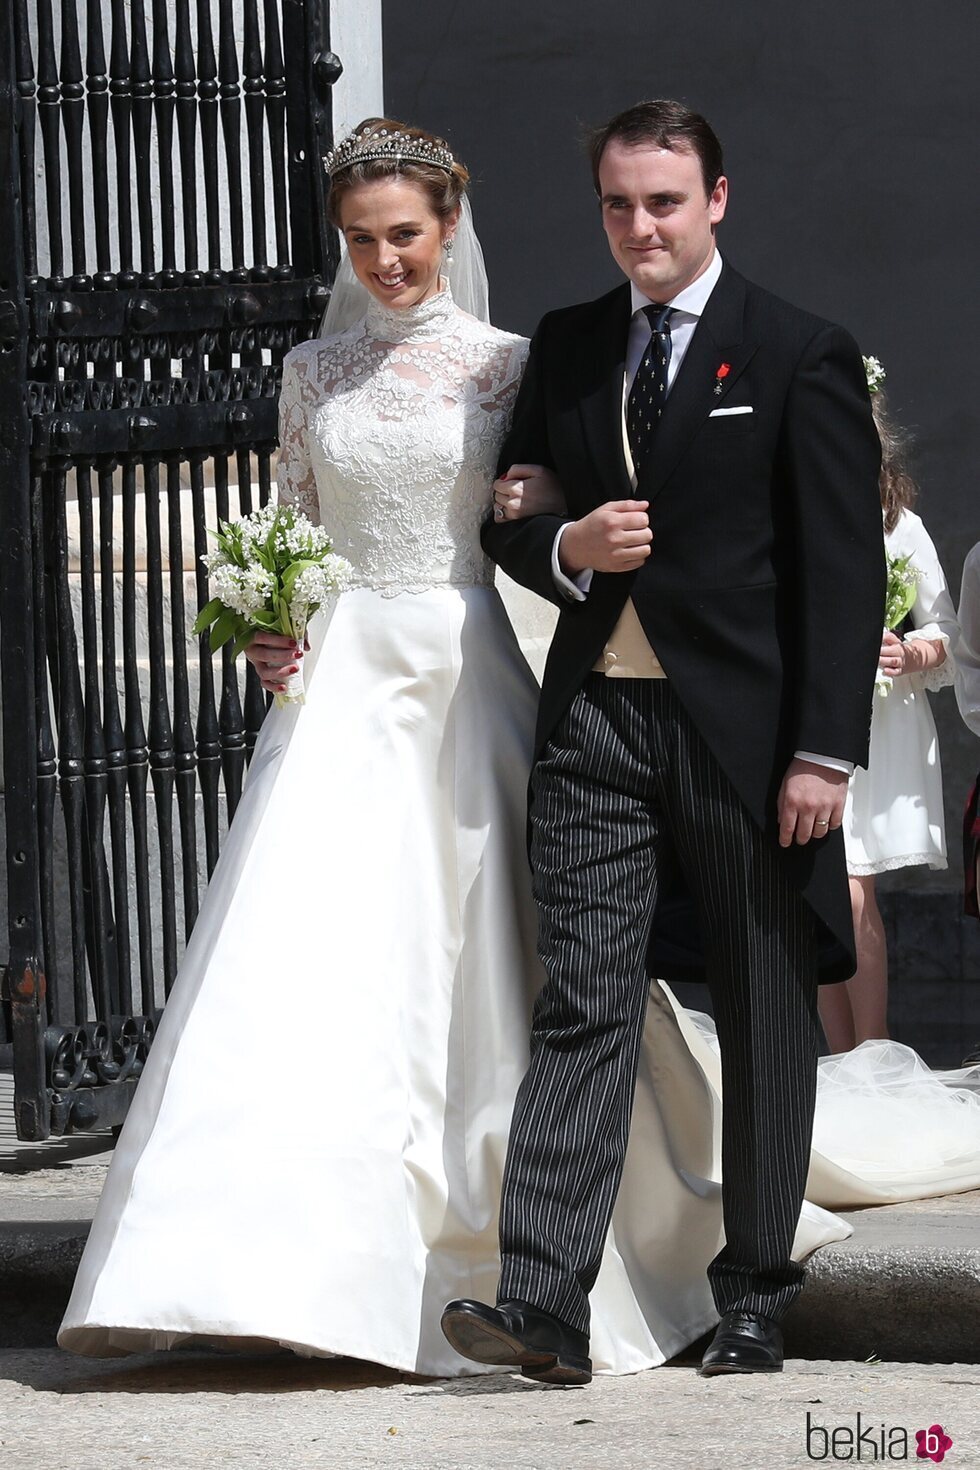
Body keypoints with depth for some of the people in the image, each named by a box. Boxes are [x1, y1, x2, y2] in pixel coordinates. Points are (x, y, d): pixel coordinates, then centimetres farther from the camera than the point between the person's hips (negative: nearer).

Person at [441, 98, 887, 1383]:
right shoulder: (565, 349, 11)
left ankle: (755, 1299, 16)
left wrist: (825, 752, -12)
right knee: (584, 1005, -6)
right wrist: (565, 549, -5)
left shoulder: (801, 356, -3)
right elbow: (511, 518, 19)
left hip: (743, 729, -3)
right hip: (597, 724, 3)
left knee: (766, 1020, 6)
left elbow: (845, 568, -6)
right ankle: (544, 1304, -13)